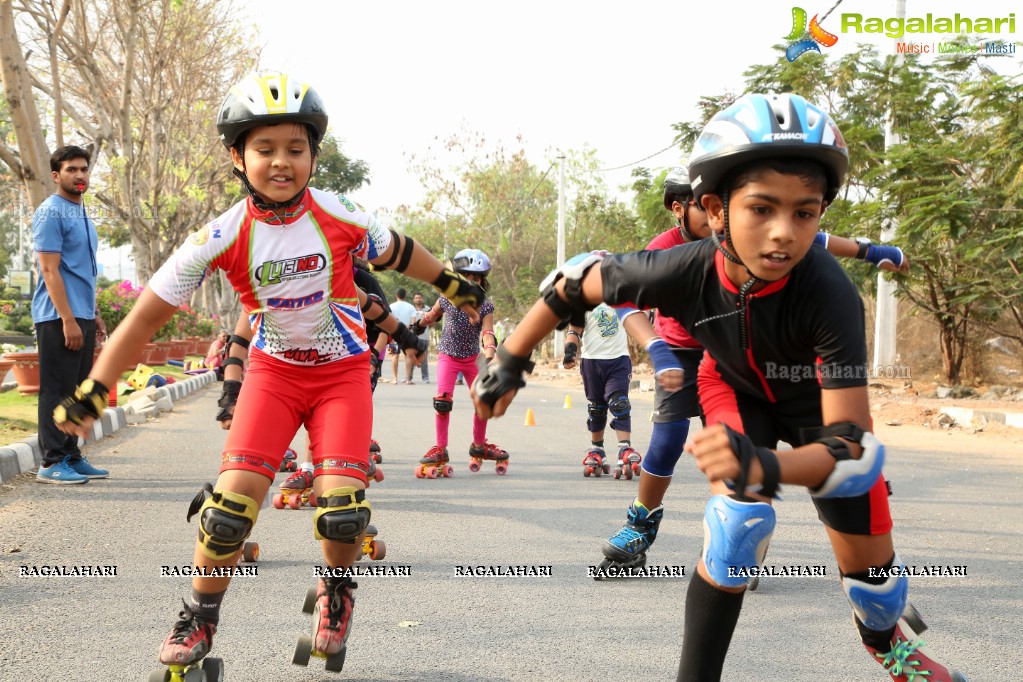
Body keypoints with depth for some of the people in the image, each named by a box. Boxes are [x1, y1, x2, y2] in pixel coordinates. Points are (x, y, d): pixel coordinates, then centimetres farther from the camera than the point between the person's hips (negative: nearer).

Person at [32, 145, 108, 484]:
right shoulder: (50, 213, -10)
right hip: (59, 317, -9)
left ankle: (71, 457, 18)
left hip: (82, 316, 9)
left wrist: (94, 315, 20)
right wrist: (68, 319, -21)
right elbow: (50, 270, -16)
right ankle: (52, 463, -2)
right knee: (57, 390, -6)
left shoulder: (82, 213, 18)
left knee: (76, 391, 12)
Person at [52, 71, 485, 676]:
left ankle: (337, 589, 18)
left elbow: (397, 255, 6)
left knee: (342, 507, -16)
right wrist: (92, 392, -19)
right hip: (274, 370, 0)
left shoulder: (339, 215, -15)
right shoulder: (223, 236, -17)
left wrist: (454, 286, 20)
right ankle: (199, 620, 10)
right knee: (233, 499, -15)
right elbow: (149, 314, -14)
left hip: (342, 370, 0)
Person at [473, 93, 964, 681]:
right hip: (735, 387, 1)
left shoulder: (830, 295, -42)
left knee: (869, 564, 1)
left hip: (819, 401, 0)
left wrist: (766, 467, -60)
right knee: (740, 519, -26)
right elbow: (576, 283, -17)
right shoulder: (686, 272, -36)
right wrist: (511, 363, -10)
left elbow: (850, 444, -41)